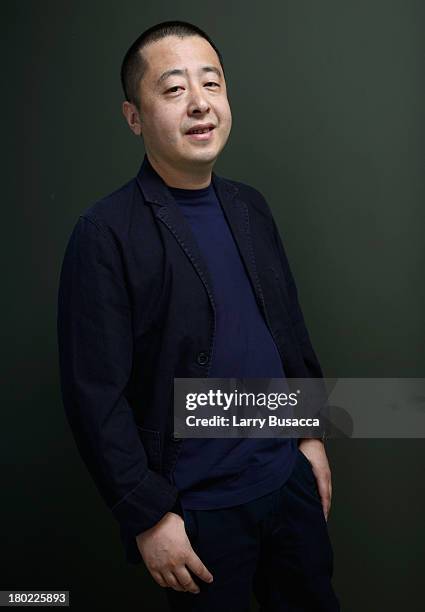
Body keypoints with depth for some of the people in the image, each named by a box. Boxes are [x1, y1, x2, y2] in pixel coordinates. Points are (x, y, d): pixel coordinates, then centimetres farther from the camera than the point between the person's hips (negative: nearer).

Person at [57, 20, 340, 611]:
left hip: (289, 475, 6)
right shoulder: (105, 234, -16)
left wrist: (310, 433, 11)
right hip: (198, 507, -5)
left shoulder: (250, 206, 3)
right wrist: (148, 517, -14)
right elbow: (95, 396, -16)